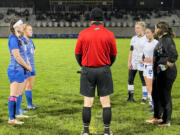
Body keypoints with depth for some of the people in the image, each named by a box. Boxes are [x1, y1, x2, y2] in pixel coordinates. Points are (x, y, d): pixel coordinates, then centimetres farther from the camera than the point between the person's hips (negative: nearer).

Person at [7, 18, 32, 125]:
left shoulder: (18, 38, 15)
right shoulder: (13, 39, -14)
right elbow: (17, 56, -19)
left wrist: (27, 66, 6)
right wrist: (27, 66, -8)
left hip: (21, 70, 10)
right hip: (16, 70, -10)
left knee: (17, 95, 12)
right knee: (14, 95, -6)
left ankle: (14, 117, 17)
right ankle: (11, 119, -3)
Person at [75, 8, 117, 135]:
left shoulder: (83, 34, -2)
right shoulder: (109, 34, -2)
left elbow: (77, 54, 6)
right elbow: (113, 55, 5)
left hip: (87, 71, 0)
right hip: (104, 70, 0)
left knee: (88, 101, 7)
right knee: (106, 101, 6)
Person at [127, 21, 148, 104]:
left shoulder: (146, 39, -3)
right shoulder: (134, 38, 11)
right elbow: (131, 51, 12)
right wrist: (129, 62, 5)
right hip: (133, 62, 5)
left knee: (144, 81, -1)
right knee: (130, 80, 3)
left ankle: (144, 98, 6)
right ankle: (131, 97, 12)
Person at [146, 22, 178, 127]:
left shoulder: (167, 40, -19)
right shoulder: (161, 40, 12)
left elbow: (174, 56, -28)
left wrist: (166, 66, -22)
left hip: (166, 73, -11)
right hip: (159, 73, 11)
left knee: (165, 96, -1)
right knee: (156, 94, 20)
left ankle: (166, 121, 11)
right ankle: (157, 117, 34)